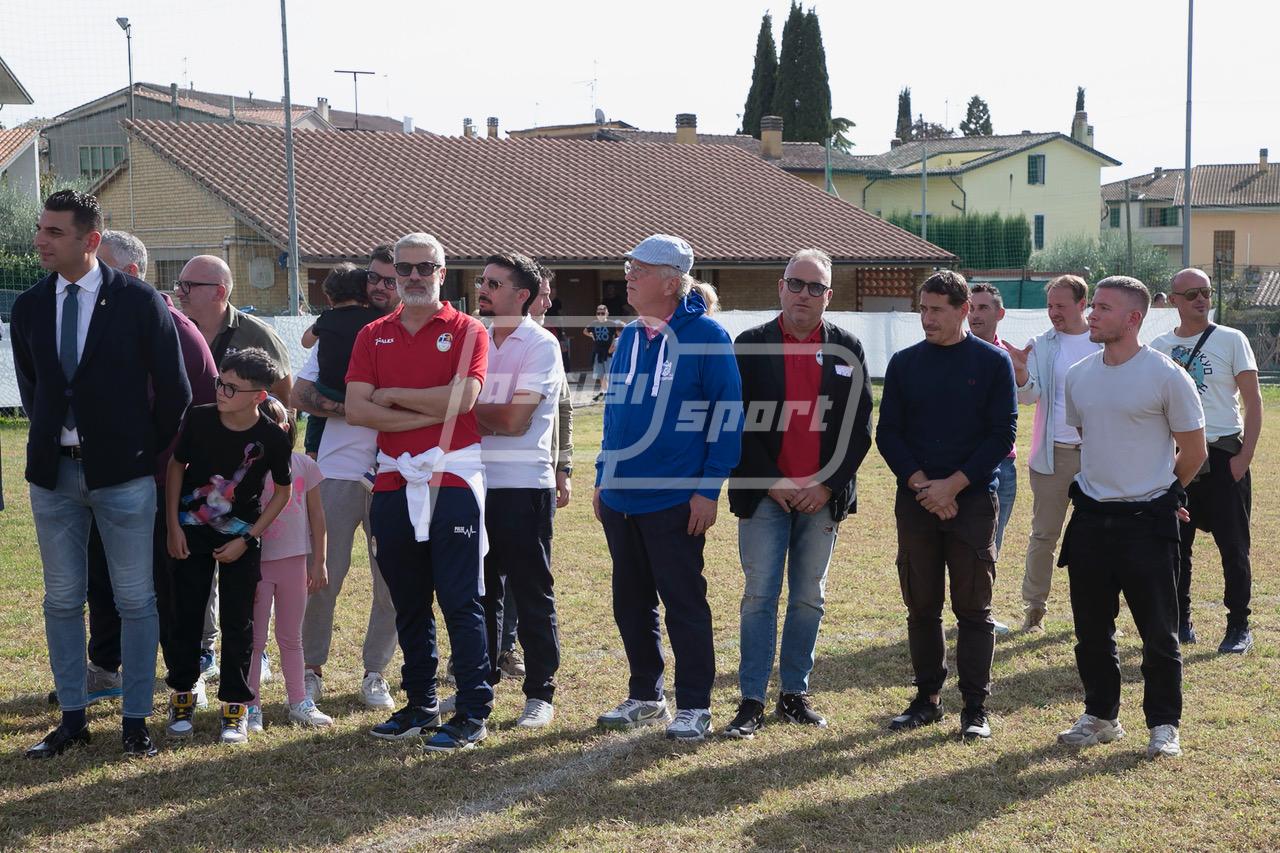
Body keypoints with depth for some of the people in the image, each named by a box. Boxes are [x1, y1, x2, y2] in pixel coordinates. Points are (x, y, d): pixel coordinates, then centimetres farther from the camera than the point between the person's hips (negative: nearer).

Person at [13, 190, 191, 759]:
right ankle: (72, 719, 20)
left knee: (135, 600, 2)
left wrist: (151, 452, 2)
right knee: (62, 600, 9)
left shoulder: (138, 301, -7)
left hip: (123, 472, -4)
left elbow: (173, 388, -2)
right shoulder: (29, 307, 5)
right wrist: (52, 442, 12)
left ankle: (135, 720, 12)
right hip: (53, 472, 4)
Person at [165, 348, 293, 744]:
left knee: (237, 622, 1)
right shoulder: (199, 419, -13)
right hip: (192, 531, 1)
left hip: (241, 537, -1)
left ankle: (236, 705, 12)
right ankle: (182, 695, 22)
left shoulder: (272, 438, -16)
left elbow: (283, 491, -3)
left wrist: (247, 539, -8)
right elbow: (176, 466, 2)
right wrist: (173, 526, -1)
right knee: (186, 615, 6)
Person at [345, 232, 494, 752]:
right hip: (395, 482, 5)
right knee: (408, 602, 12)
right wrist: (430, 413, -10)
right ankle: (421, 705, 22)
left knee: (461, 600, -4)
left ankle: (473, 714, 0)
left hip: (452, 479, -5)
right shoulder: (373, 336, 11)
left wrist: (392, 395, -6)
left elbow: (461, 398, -16)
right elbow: (356, 409, -2)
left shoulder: (466, 331, 0)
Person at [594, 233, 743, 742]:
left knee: (684, 604, 0)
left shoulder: (705, 337, -9)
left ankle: (694, 708, 11)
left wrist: (708, 489, -14)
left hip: (675, 503, -7)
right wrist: (603, 478, 15)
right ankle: (645, 697, 27)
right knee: (631, 603, 14)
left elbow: (728, 414, -11)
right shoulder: (629, 337, 12)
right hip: (620, 498, 7)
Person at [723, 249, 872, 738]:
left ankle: (795, 695, 19)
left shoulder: (847, 349, 5)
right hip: (764, 494, -2)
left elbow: (860, 427, 4)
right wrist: (770, 481, -10)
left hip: (823, 496, 2)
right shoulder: (751, 345, 1)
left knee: (809, 600, 9)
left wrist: (828, 485, -6)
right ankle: (752, 701, 5)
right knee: (759, 597, -1)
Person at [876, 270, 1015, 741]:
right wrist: (921, 483, -10)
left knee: (973, 609, 1)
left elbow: (1002, 434, -4)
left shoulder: (993, 362, 0)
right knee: (921, 607, 8)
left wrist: (952, 486, -12)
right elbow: (887, 433, 4)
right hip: (915, 502, 3)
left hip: (972, 501, -2)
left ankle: (975, 708, 7)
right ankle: (927, 698, 19)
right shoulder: (904, 363, 7)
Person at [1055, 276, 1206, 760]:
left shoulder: (1166, 376, -10)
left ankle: (1164, 726, 15)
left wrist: (1155, 492, 8)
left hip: (1147, 520, -5)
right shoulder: (1078, 376, 6)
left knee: (1158, 630, 3)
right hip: (1091, 517, 5)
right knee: (1092, 629, 12)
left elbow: (1194, 451, -2)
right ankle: (1100, 717, 26)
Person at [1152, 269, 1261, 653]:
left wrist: (1245, 455, -11)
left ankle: (1239, 627, 9)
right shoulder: (1159, 347, 7)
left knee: (1233, 546, 1)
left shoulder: (1231, 340, -1)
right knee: (1176, 543, 7)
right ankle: (1180, 622, 18)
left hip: (1224, 455, -3)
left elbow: (1253, 401, -3)